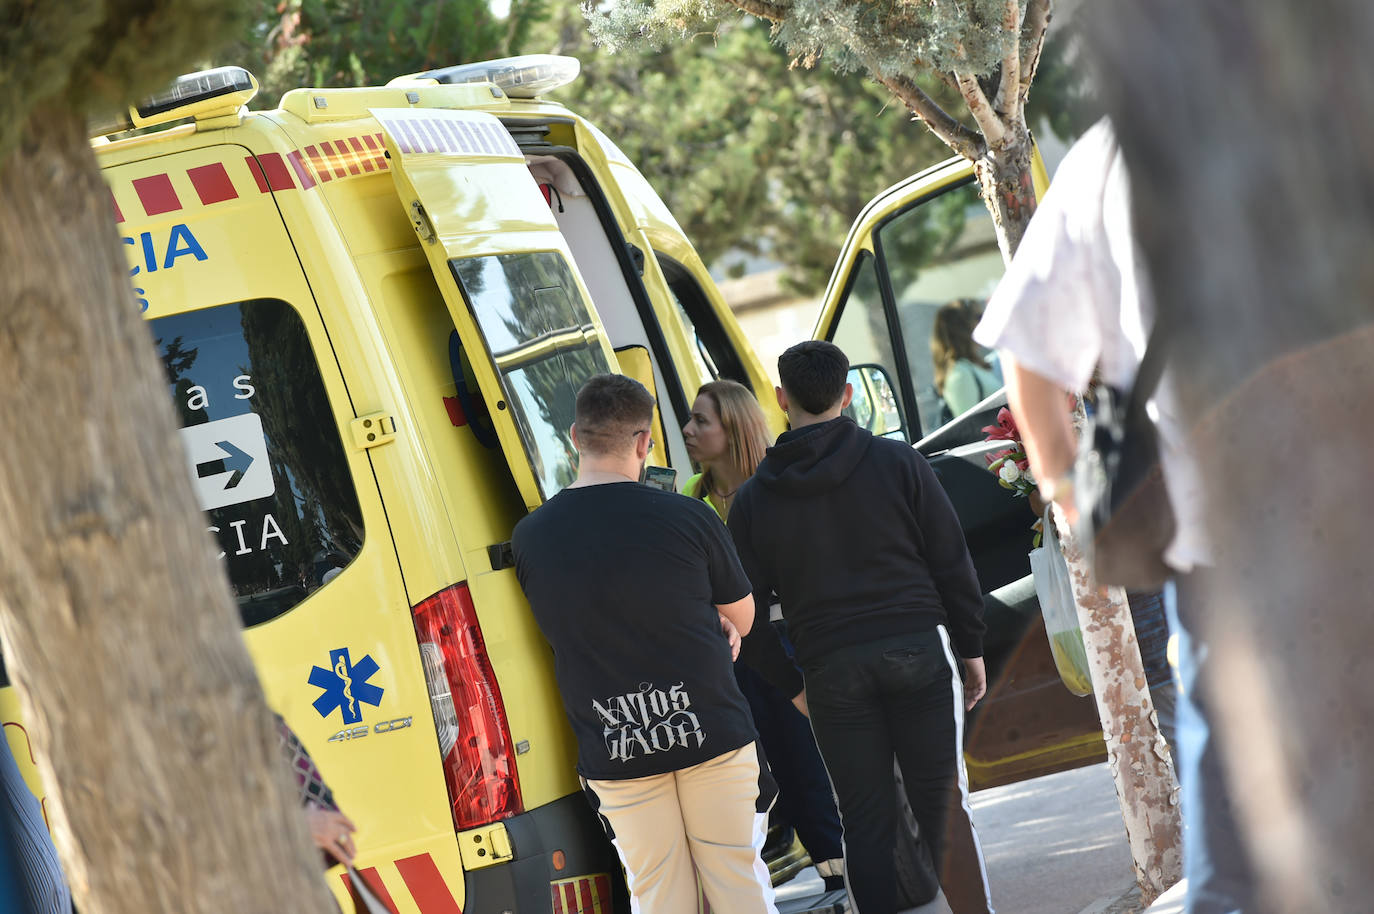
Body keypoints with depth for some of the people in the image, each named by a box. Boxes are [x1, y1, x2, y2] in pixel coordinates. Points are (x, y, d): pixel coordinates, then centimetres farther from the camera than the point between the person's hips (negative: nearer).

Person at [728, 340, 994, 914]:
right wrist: (971, 648, 10)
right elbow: (952, 563, 3)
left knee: (865, 823, 6)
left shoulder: (754, 499, 5)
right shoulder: (897, 464, 1)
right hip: (918, 650, -1)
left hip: (831, 669, 1)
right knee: (944, 807, 2)